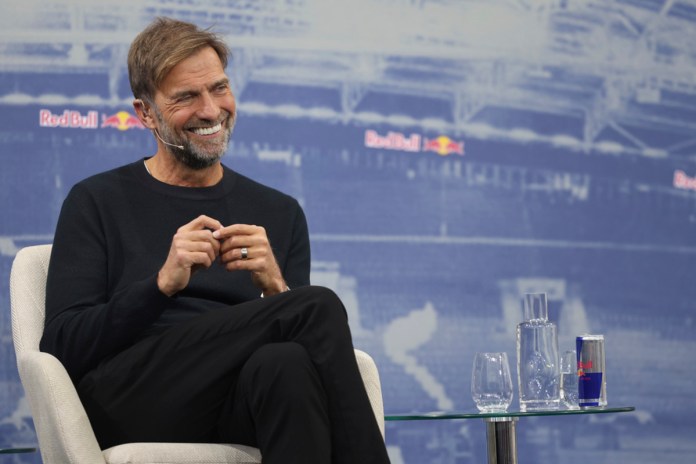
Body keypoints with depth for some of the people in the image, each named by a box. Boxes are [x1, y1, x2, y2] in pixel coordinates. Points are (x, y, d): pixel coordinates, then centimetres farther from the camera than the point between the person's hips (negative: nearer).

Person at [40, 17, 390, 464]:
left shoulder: (280, 213, 21)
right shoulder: (97, 203, 11)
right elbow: (63, 347, -1)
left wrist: (275, 289, -8)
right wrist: (162, 284, -15)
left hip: (248, 406, 3)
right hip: (127, 404, -3)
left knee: (287, 364, -38)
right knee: (318, 307, -27)